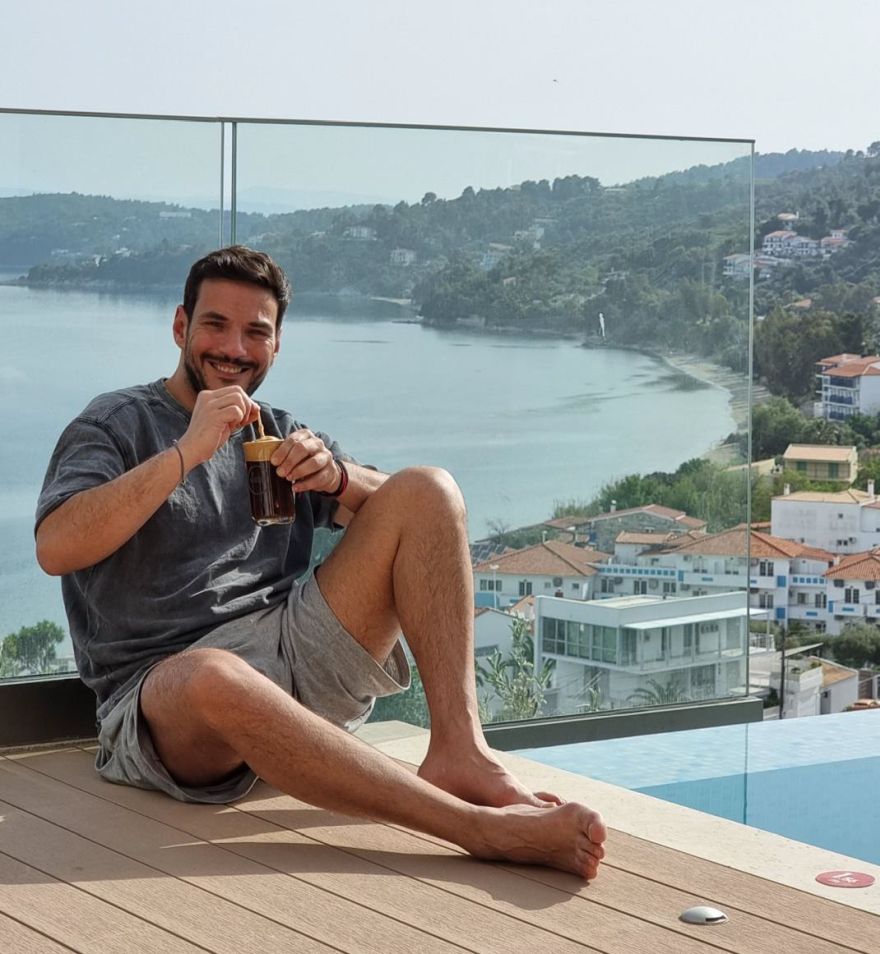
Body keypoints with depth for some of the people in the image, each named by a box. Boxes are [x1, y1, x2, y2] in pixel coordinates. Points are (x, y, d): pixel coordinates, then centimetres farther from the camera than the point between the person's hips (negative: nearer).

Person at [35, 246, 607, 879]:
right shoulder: (117, 425, 7)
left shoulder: (281, 435, 22)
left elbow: (397, 508, 11)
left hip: (299, 659, 5)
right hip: (163, 693, -5)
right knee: (211, 679, -43)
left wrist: (337, 478, -11)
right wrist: (187, 452, -17)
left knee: (429, 487, -8)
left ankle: (458, 749, -25)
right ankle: (484, 827, -48)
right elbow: (56, 549, -12)